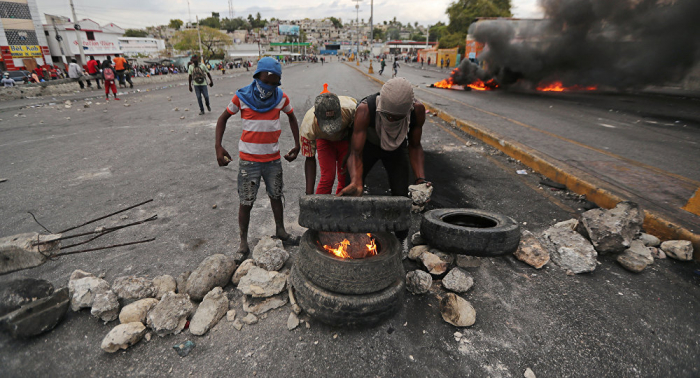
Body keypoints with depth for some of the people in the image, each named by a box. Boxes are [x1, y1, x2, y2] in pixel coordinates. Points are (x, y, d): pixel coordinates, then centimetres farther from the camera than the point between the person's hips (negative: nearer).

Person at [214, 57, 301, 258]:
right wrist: (218, 146, -9)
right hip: (249, 160, -2)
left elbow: (292, 118, 15)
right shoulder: (242, 96, -8)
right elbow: (223, 119, 2)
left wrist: (297, 145, 8)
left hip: (273, 159, 2)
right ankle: (243, 242, 20)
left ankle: (280, 230, 36)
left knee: (276, 196, 16)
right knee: (246, 202, 5)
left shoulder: (281, 97, -2)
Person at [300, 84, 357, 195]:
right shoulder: (308, 125, -36)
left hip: (346, 137, 1)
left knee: (346, 177, -7)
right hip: (324, 139, -1)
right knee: (327, 177, -16)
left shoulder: (351, 108, -41)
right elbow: (310, 159, -24)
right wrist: (309, 193, -26)